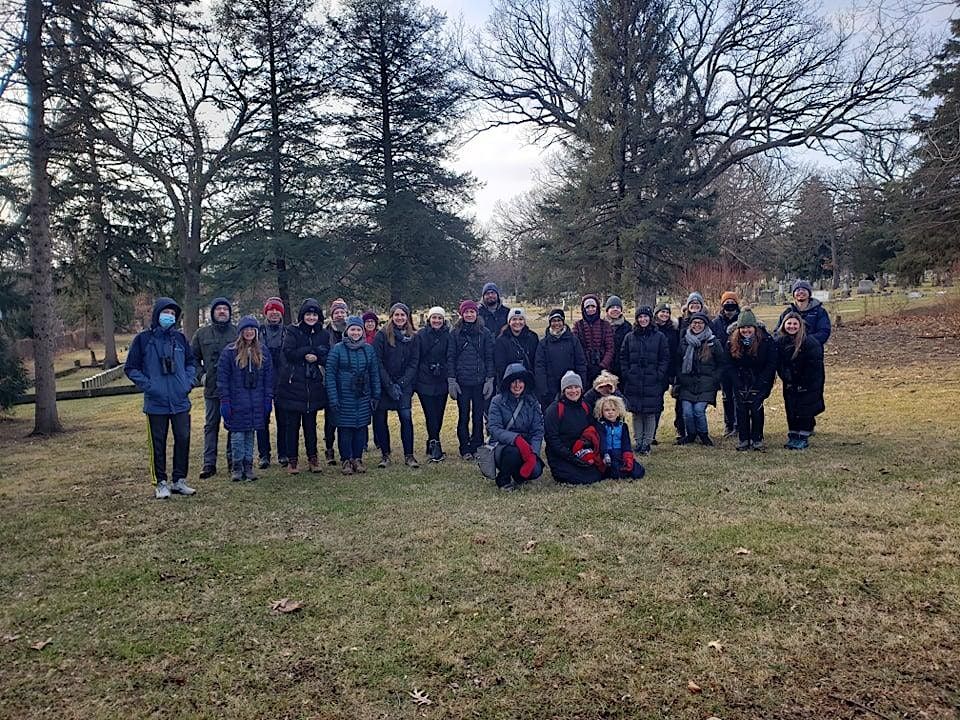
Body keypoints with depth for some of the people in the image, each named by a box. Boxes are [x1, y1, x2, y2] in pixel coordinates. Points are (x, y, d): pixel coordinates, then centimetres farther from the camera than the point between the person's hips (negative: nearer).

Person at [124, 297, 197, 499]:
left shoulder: (179, 338, 7)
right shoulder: (143, 339, -2)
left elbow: (191, 363, 17)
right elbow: (130, 368, 1)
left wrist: (188, 382, 2)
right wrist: (147, 385, -10)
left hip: (180, 401, 3)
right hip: (156, 403, -3)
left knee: (183, 439, 6)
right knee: (158, 444, 4)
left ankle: (179, 480, 18)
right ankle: (160, 483, 15)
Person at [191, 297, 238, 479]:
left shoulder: (238, 332, 2)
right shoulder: (202, 334, 7)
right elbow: (193, 358, 15)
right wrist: (200, 375, 2)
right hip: (212, 389, 1)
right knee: (211, 426, 5)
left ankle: (233, 459, 19)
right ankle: (209, 463, 10)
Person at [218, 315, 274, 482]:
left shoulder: (263, 352, 8)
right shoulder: (229, 352, -3)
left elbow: (268, 378, 10)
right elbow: (222, 378, -4)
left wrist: (268, 399, 4)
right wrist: (224, 401, -10)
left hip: (256, 403, 3)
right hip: (236, 403, -3)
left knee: (250, 434, 9)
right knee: (237, 435, 0)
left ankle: (248, 466, 18)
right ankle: (236, 467, 11)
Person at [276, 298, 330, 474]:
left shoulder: (323, 334, 9)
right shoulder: (293, 332, 0)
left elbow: (328, 358, 5)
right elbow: (288, 353, -14)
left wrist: (316, 358, -15)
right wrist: (313, 349, -14)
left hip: (314, 386, 2)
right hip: (293, 385, -2)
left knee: (310, 423, 9)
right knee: (293, 424, 3)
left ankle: (312, 458, 18)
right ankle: (292, 460, 11)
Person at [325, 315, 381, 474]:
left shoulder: (369, 349, 6)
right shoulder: (337, 349, -4)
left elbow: (375, 373, 10)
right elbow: (330, 374, -6)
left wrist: (376, 395, 6)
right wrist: (333, 398, -11)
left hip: (363, 397, 3)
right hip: (344, 397, -3)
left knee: (361, 427, 6)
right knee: (345, 428, 1)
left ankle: (358, 459, 18)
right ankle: (346, 461, 12)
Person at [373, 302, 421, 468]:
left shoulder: (413, 337, 6)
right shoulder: (382, 335, -4)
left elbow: (414, 363, 3)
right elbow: (377, 362, -7)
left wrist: (401, 384, -8)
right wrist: (389, 385, -12)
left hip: (404, 385, 1)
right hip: (383, 384, -1)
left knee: (406, 417, -7)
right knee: (380, 419, 2)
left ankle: (409, 455, 2)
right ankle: (385, 454, 15)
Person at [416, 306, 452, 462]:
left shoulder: (447, 335, 6)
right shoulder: (421, 335, 0)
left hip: (442, 381, 3)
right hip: (425, 381, -3)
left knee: (439, 414, 6)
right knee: (431, 415, -8)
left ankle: (431, 447, 18)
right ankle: (436, 448, -7)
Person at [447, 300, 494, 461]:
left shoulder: (485, 333, 4)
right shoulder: (455, 333, 3)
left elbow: (489, 357, 4)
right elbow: (450, 357, 2)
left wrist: (490, 380, -3)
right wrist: (451, 380, -5)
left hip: (480, 381, 0)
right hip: (461, 381, 0)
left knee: (478, 416, 5)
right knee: (463, 416, 4)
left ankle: (477, 447, 16)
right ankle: (465, 449, 13)